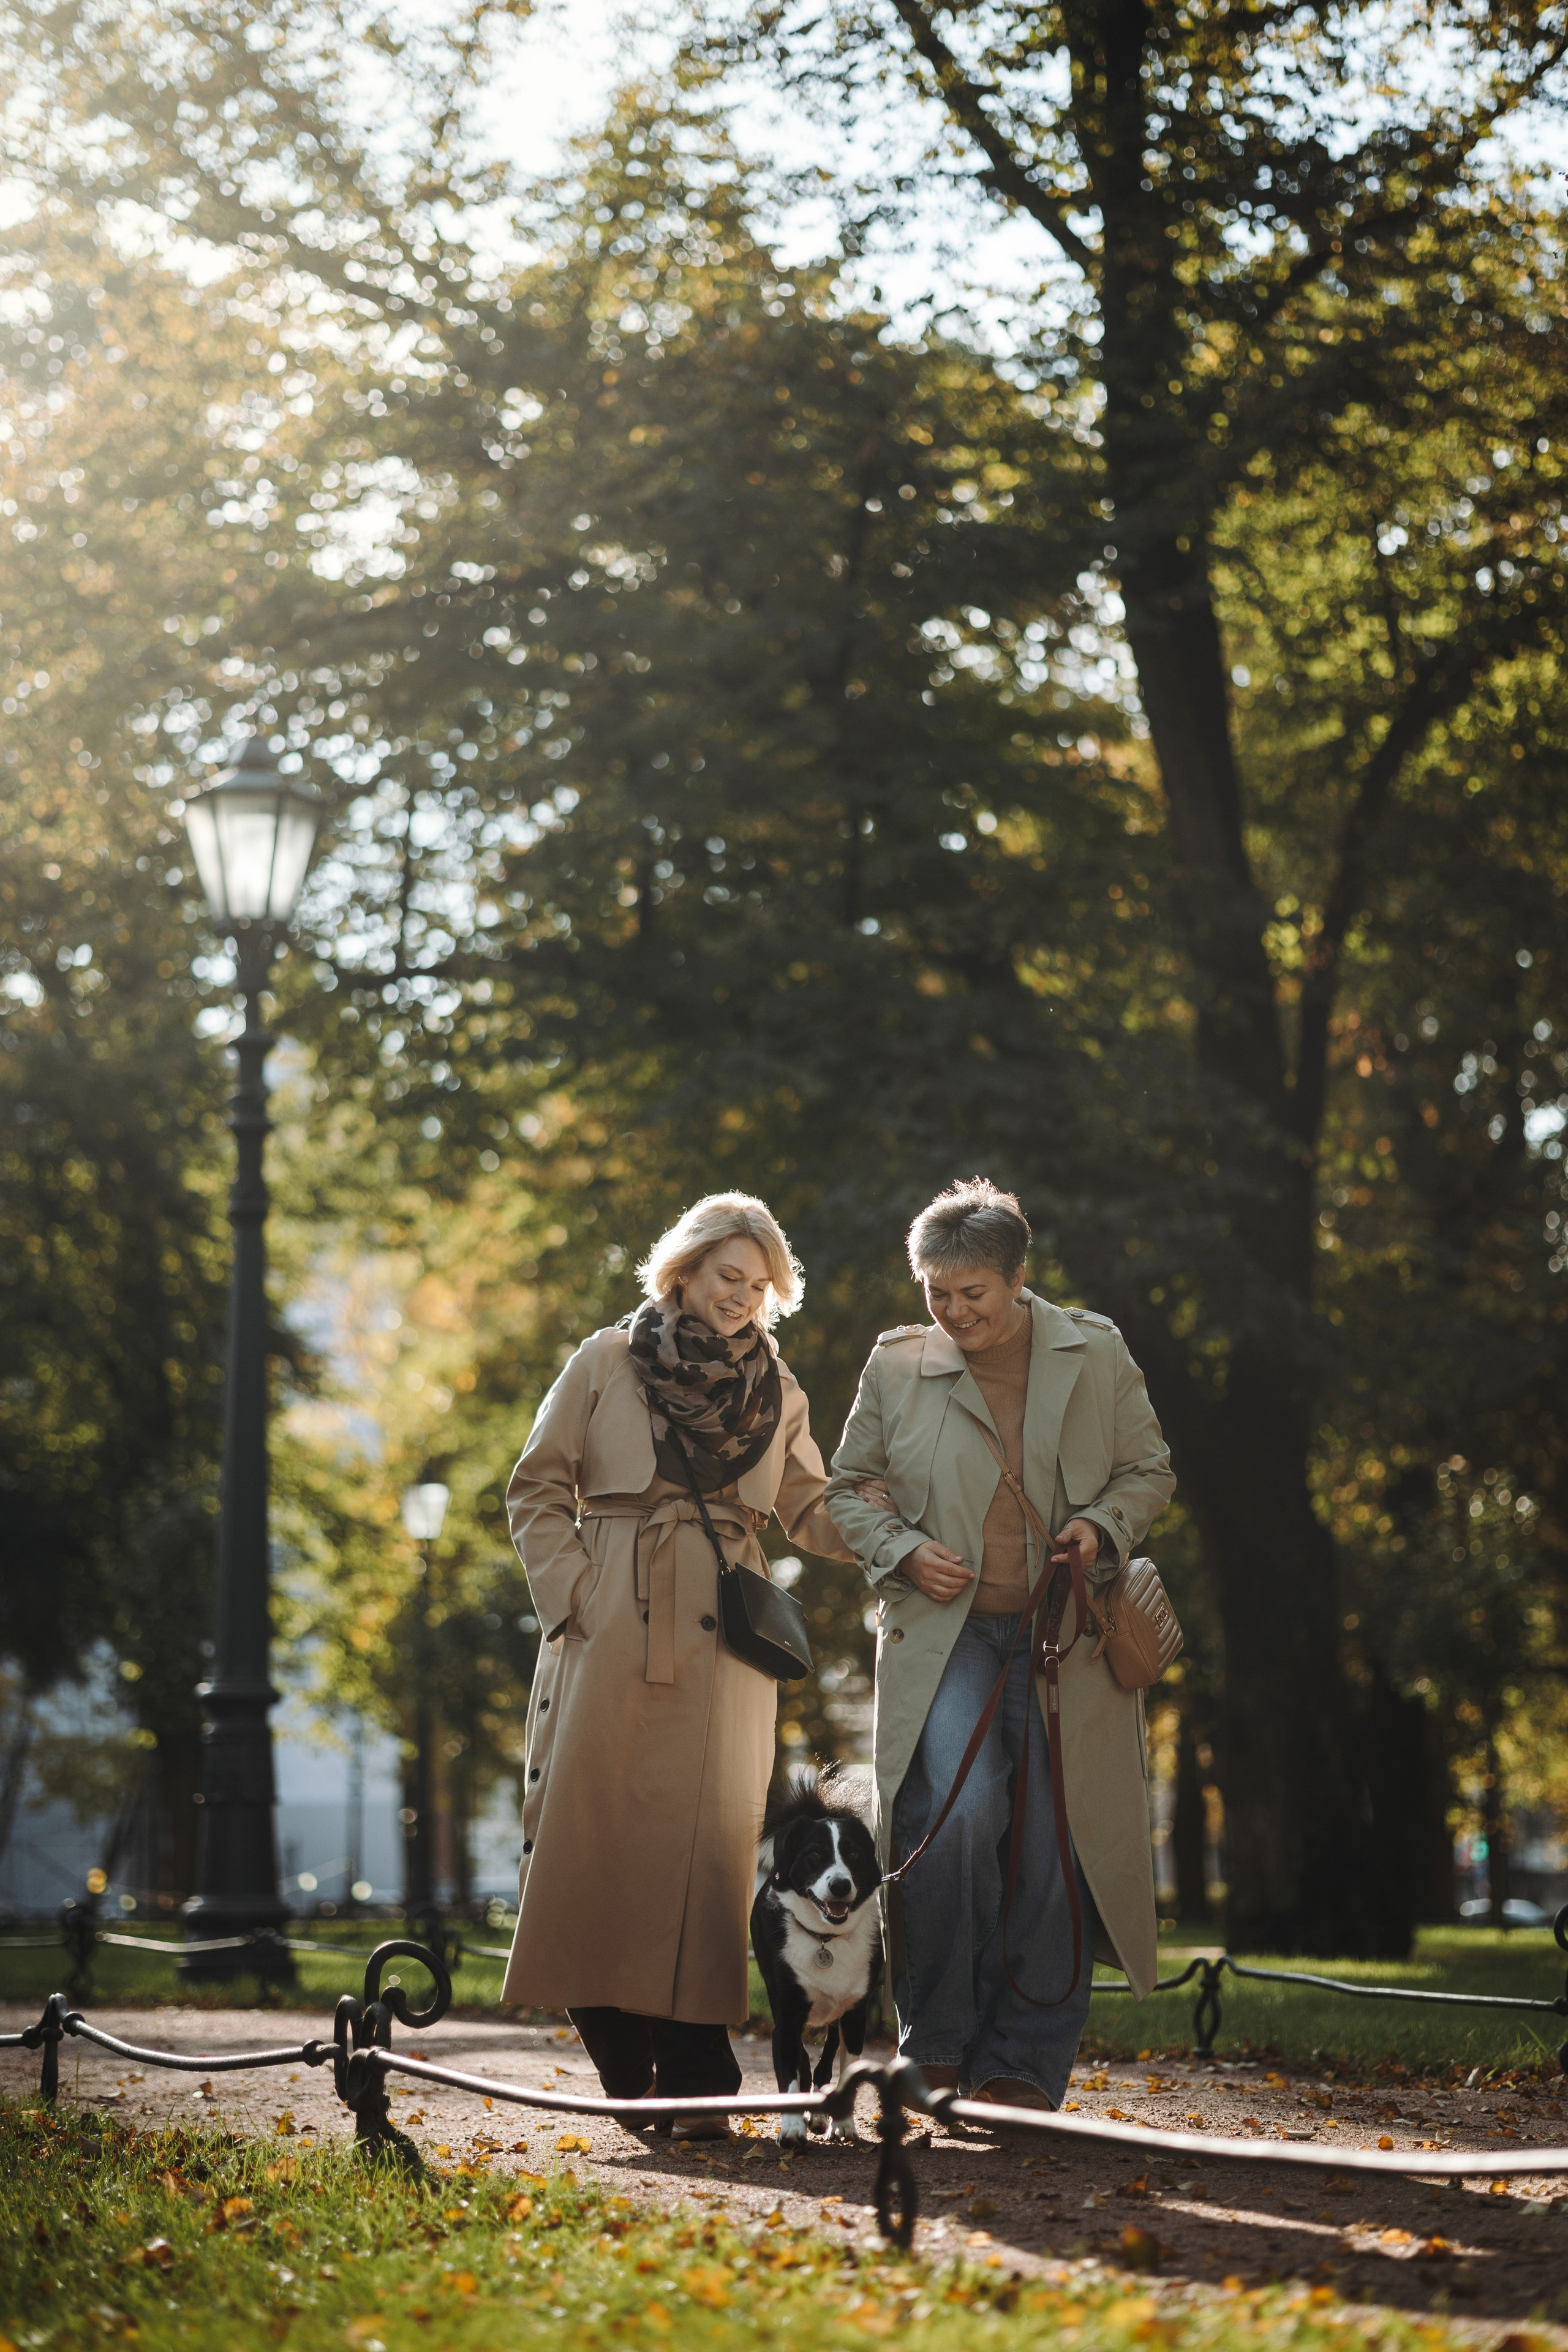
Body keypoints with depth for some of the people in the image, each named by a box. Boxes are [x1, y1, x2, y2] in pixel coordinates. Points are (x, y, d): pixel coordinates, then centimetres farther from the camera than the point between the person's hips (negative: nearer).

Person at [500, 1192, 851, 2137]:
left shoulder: (777, 1389, 15)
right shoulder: (609, 1362, 7)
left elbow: (812, 1509, 18)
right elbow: (538, 1489, 7)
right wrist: (572, 1595, -4)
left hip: (720, 1635, 1)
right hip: (615, 1629, -1)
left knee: (707, 1829, -7)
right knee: (598, 1819, -5)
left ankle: (694, 2076, -5)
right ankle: (624, 2066, 3)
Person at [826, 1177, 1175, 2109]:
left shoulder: (1096, 1353, 7)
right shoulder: (898, 1365, 7)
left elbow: (1149, 1470, 15)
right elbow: (850, 1489, 16)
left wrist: (1105, 1525, -5)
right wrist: (903, 1550, -3)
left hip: (1067, 1644, 1)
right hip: (945, 1636, -1)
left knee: (1055, 1847, 0)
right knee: (957, 1815, -21)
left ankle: (1025, 2065, 12)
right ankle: (936, 2040, -6)